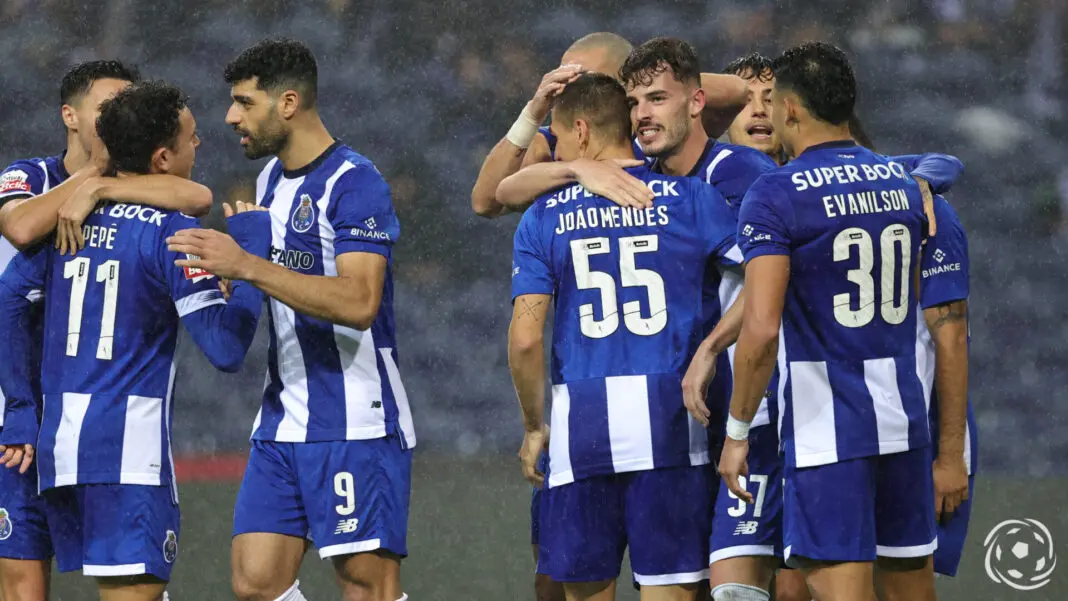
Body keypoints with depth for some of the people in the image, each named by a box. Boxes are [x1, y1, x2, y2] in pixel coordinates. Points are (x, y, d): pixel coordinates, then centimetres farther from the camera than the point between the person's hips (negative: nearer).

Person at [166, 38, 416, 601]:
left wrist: (247, 266, -29)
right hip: (281, 422, 9)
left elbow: (359, 302, -26)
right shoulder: (270, 179, 15)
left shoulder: (354, 185, -14)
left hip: (355, 424, -9)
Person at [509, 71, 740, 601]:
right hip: (669, 418, 0)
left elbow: (524, 339, 0)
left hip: (581, 416, 0)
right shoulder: (690, 199, 4)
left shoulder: (544, 217, 5)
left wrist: (534, 427, 11)